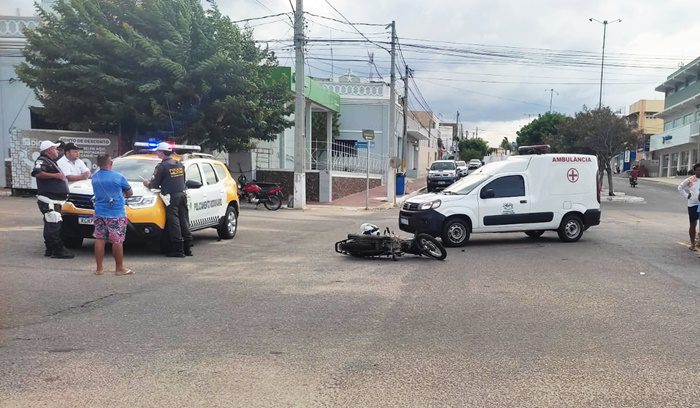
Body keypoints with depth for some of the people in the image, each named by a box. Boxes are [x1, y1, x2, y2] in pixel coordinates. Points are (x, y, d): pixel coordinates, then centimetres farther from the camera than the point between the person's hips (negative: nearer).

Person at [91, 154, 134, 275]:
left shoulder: (94, 177, 5)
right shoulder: (118, 177, -11)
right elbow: (129, 192, 2)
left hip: (99, 214, 5)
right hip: (116, 214, -5)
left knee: (99, 239, 9)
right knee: (117, 241, 0)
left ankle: (99, 268, 12)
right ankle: (120, 268, 7)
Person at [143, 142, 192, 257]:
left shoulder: (162, 166, -8)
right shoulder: (179, 164, 13)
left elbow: (155, 184, -6)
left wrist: (147, 184, 15)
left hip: (171, 197, -7)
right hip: (182, 194, 7)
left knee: (174, 223, -3)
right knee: (184, 221, 10)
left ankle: (178, 250, -3)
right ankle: (188, 248, 12)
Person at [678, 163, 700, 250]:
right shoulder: (690, 180, -1)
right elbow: (680, 187, 9)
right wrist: (687, 195, 0)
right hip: (692, 204, 0)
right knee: (693, 225, 8)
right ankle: (692, 244, 18)